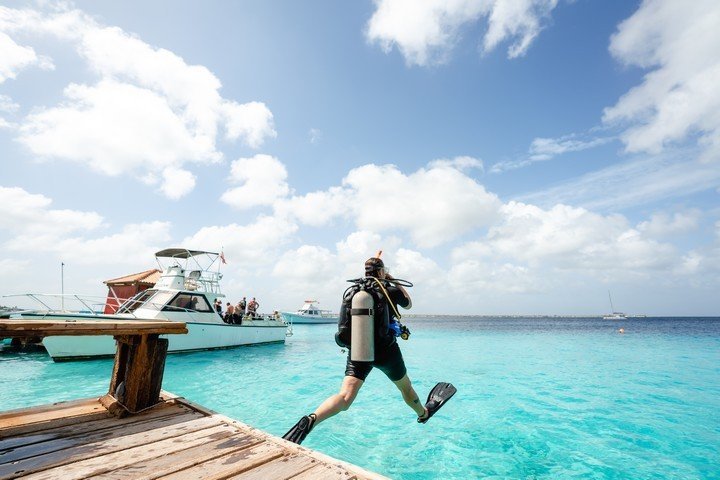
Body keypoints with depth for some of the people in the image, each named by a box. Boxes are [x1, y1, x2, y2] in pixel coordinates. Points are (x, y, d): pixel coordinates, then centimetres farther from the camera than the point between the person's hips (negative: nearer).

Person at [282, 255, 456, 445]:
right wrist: (395, 281, 22)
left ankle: (311, 419, -32)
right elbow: (408, 304, 12)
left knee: (345, 397, -6)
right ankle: (423, 413, 52)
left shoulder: (351, 291, 1)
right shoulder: (390, 290, -9)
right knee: (405, 386, 25)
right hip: (386, 351, -2)